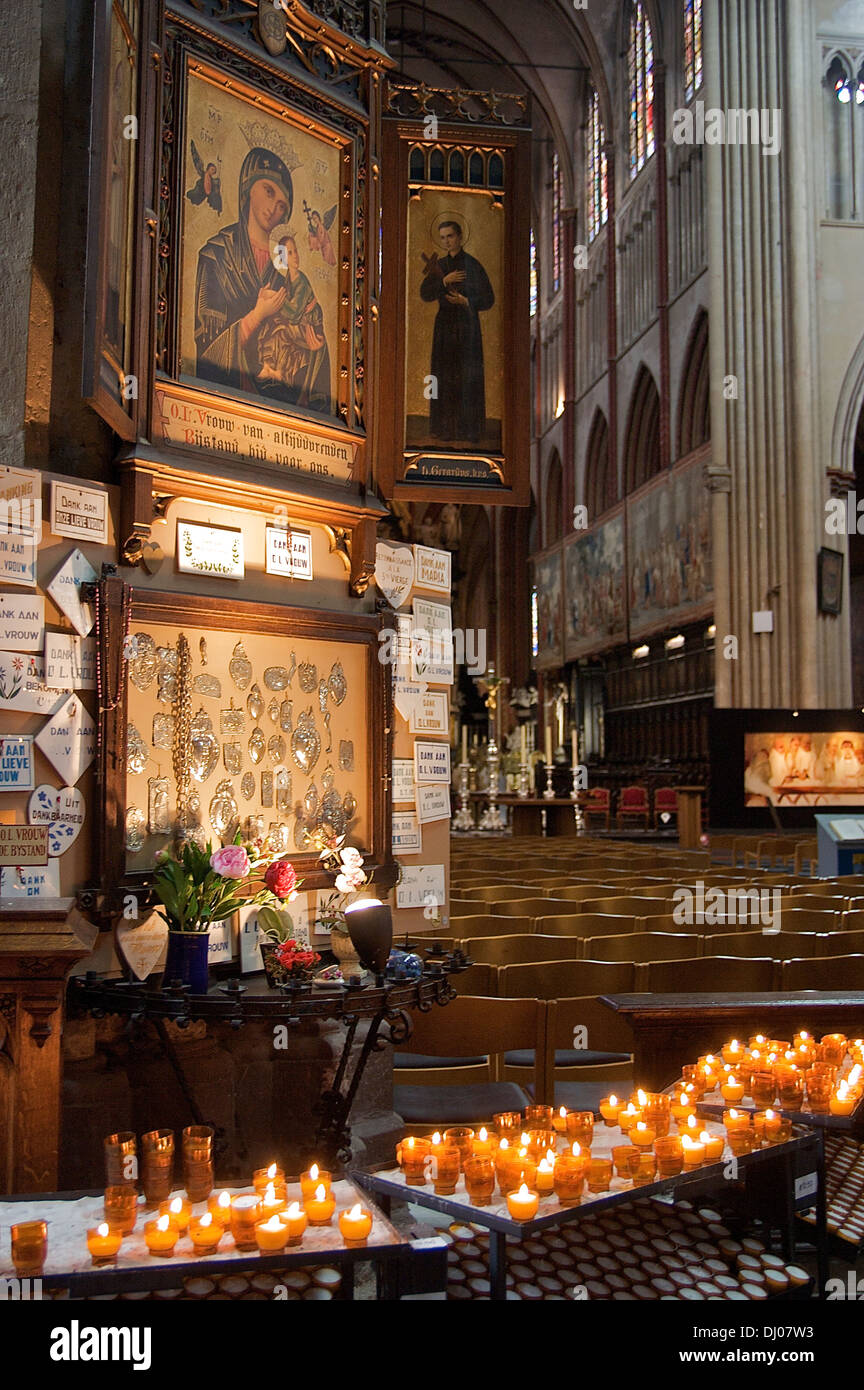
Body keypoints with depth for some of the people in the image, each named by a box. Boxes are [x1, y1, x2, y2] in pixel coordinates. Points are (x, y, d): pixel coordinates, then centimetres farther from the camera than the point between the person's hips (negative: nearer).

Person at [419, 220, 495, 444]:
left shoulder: (472, 265, -4)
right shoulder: (438, 265, 10)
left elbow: (488, 299, -4)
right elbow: (425, 295, 1)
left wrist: (466, 301, -21)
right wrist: (444, 281, -14)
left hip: (467, 326, -5)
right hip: (444, 325, 5)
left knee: (468, 378, -5)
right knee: (445, 378, 4)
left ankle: (469, 429, 0)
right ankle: (447, 428, 10)